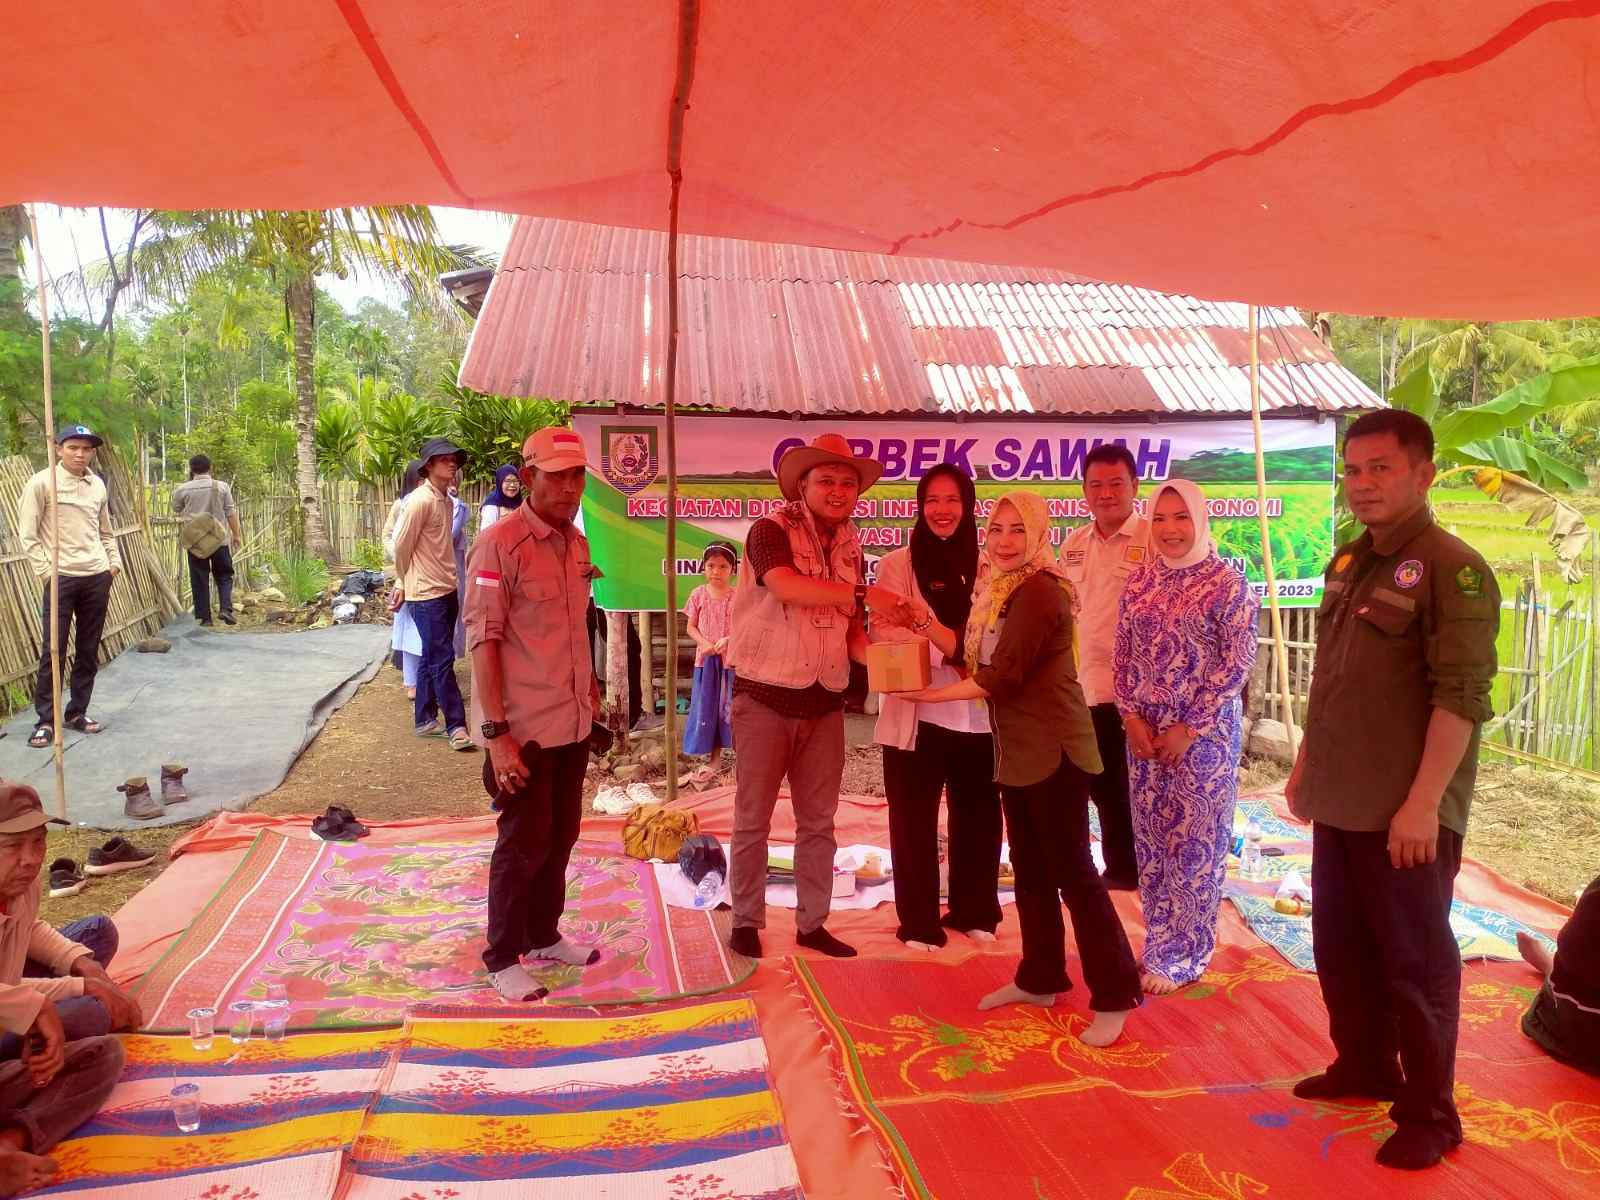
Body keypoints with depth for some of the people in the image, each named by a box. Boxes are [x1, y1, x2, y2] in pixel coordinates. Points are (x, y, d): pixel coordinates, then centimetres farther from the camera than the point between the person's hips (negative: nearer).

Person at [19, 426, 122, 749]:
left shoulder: (97, 485, 10)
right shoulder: (41, 483, -5)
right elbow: (27, 534, -5)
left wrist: (114, 562, 7)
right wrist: (45, 571, -11)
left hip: (97, 577, 5)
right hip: (61, 578, -5)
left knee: (89, 650, 9)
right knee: (53, 652, -2)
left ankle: (77, 712, 21)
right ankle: (46, 720, 6)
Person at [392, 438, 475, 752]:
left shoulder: (447, 500, 12)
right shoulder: (420, 500, -14)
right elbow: (402, 546, -10)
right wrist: (407, 582, 4)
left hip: (447, 590, 8)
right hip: (427, 594, -8)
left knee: (431, 659, 14)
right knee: (443, 661, -6)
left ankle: (425, 720, 22)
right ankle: (456, 726, -3)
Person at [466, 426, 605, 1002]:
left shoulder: (576, 544, 8)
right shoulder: (500, 544, -15)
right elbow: (483, 640, -18)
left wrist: (590, 686, 14)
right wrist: (496, 732, -22)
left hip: (573, 723, 7)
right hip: (523, 728, -7)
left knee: (560, 836, 18)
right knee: (523, 844, 3)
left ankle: (543, 936, 36)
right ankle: (502, 960, 21)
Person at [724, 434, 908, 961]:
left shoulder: (850, 548, 10)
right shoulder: (770, 531, -10)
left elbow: (849, 627, 14)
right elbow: (786, 586, -29)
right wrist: (863, 592, -26)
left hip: (824, 703, 6)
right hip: (765, 698, -6)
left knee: (819, 821, 12)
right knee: (753, 818, 6)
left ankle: (812, 922, 24)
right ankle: (746, 921, 20)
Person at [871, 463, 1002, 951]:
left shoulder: (984, 566, 9)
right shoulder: (897, 564, -1)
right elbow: (885, 635, -10)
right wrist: (953, 652, -23)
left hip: (976, 716, 3)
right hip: (916, 715, -3)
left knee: (977, 816, 12)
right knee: (914, 821, 4)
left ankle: (973, 911, 28)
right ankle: (919, 921, 17)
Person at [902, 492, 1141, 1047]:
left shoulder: (1041, 590, -17)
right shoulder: (1001, 590, 13)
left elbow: (1004, 674, -20)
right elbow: (976, 657, 14)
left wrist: (938, 694, -10)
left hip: (1053, 749, -9)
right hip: (1017, 749, 9)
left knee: (1072, 870, -5)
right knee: (1030, 870, 16)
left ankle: (1113, 996, 5)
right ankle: (1040, 979, 28)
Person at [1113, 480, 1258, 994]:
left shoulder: (1227, 582, -8)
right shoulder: (1139, 581, 6)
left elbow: (1237, 663, -11)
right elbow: (1123, 655, 8)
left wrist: (1189, 728, -13)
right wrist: (1132, 718, -4)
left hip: (1205, 731, -4)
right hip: (1145, 730, 5)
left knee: (1196, 841, 3)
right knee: (1151, 840, 10)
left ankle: (1181, 957, 17)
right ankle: (1162, 945, 25)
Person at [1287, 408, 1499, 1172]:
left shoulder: (1452, 569, -14)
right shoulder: (1348, 562, 10)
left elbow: (1463, 696, -20)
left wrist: (1424, 802, -23)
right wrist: (1306, 764, 17)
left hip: (1406, 813, -7)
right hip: (1341, 802, 8)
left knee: (1415, 961, 5)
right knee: (1339, 945, 18)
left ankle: (1430, 1113, 22)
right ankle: (1364, 1065, 37)